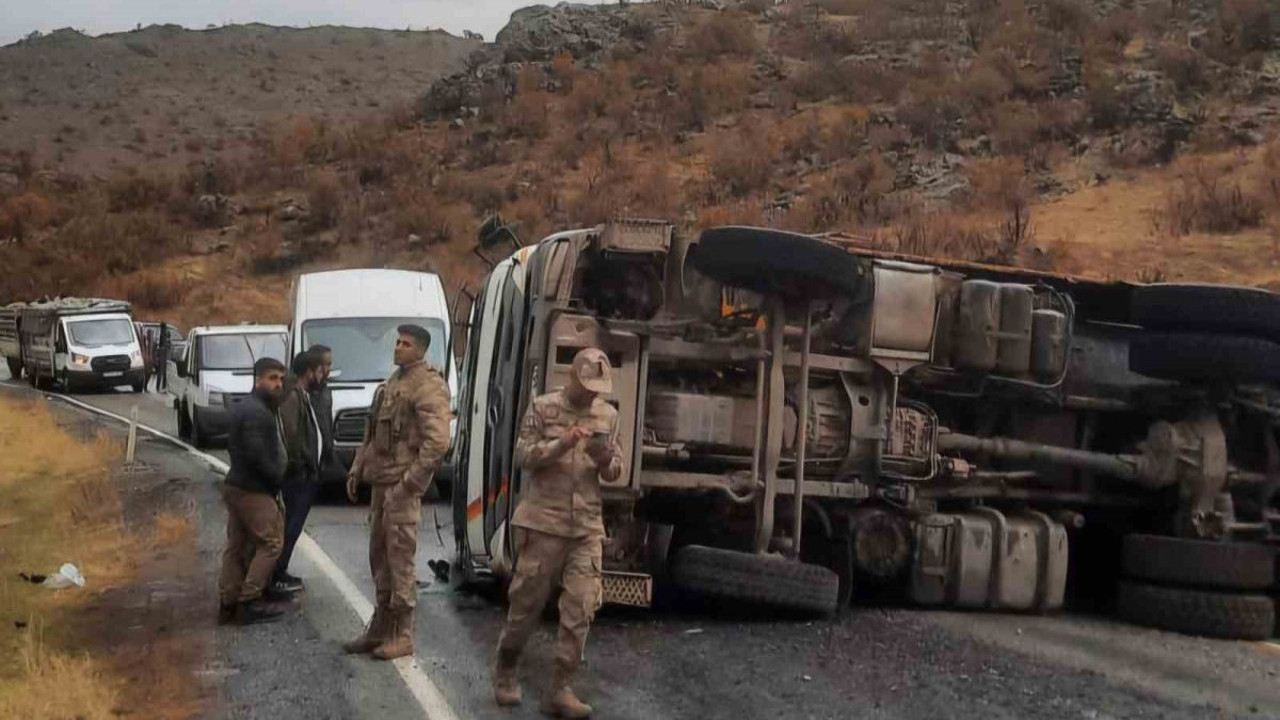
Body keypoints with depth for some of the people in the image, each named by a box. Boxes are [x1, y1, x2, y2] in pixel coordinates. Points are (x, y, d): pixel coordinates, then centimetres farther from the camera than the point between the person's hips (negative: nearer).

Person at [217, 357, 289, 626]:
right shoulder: (257, 412, -18)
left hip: (236, 485, 10)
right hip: (253, 490, -10)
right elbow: (257, 454, -25)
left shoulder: (244, 407, 16)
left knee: (237, 546, 10)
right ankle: (249, 602, -6)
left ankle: (229, 604, 12)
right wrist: (278, 478, -12)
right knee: (270, 543, -5)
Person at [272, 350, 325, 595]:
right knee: (291, 526, -5)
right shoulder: (293, 397, -17)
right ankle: (277, 577, 1)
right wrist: (297, 463, -18)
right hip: (299, 474, -10)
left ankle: (279, 573, 22)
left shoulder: (302, 396, 15)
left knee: (292, 525, 15)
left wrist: (312, 467, 13)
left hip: (306, 474, 10)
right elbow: (290, 434, -26)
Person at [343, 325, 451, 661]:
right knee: (379, 556, 14)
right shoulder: (393, 382, 18)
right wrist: (358, 469, 17)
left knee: (400, 560, -6)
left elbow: (437, 441, -20)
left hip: (402, 485, -9)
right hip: (381, 482, 9)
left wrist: (410, 482, -20)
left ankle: (401, 636, 1)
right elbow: (372, 432, 25)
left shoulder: (428, 387, -12)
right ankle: (380, 629, 23)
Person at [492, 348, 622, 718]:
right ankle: (505, 673, 26)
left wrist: (606, 460, -10)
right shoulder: (542, 407, 0)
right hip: (543, 521, -3)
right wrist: (562, 443, -20)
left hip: (587, 527, 3)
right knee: (527, 601, 4)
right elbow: (523, 457, -5)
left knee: (580, 608, -4)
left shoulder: (608, 415, 10)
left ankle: (560, 689, 3)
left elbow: (615, 471, 13)